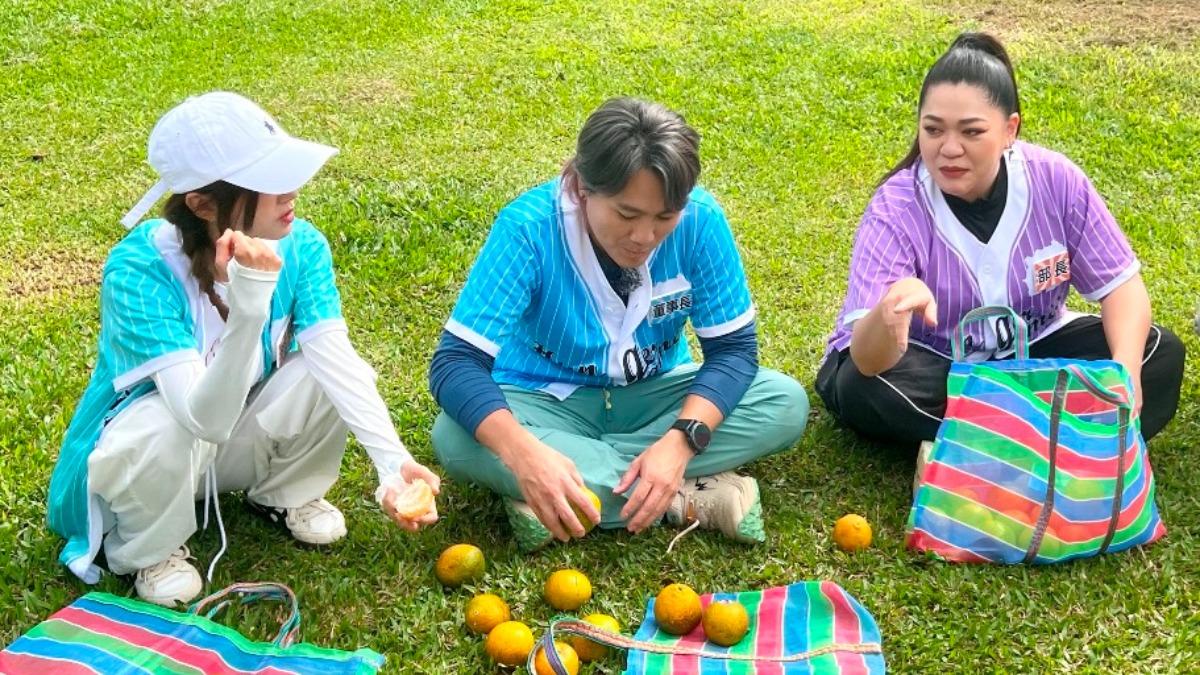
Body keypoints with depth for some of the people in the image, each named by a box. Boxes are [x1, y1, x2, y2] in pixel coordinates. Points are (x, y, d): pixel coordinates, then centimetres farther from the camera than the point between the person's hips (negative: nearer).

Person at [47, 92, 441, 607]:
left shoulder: (300, 246, -20)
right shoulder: (139, 270, -34)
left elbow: (336, 359, -28)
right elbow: (206, 418, -42)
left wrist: (394, 462, -42)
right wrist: (249, 305, -56)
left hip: (242, 439, 4)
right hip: (143, 442, -4)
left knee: (328, 373, -23)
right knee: (166, 429, -38)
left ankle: (286, 494, 7)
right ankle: (149, 551, -5)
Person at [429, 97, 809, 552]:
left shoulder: (700, 220, -22)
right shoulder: (529, 228, -27)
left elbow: (733, 348, -16)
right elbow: (456, 362, -32)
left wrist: (682, 438, -35)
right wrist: (525, 452, -51)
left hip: (652, 396, 2)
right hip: (549, 404, -2)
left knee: (786, 404, -21)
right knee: (454, 439, -33)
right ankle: (688, 497, -28)